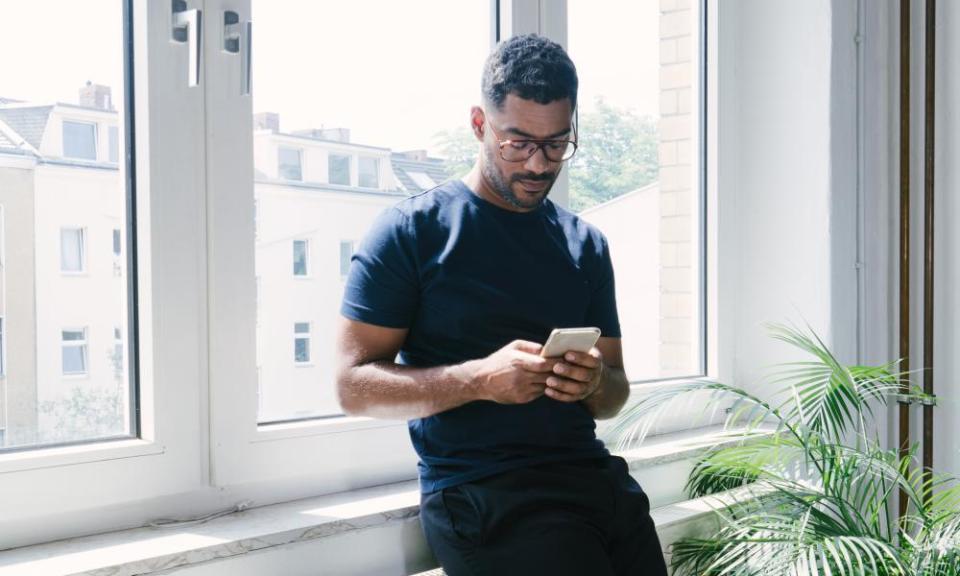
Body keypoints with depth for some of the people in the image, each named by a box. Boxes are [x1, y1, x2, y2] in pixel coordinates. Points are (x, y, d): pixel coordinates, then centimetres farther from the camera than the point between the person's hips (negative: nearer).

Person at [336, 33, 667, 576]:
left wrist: (596, 383, -6)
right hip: (480, 491, -5)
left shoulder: (586, 245, 15)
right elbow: (355, 384, -5)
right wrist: (480, 379, -19)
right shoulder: (412, 231, 0)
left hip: (594, 474, 5)